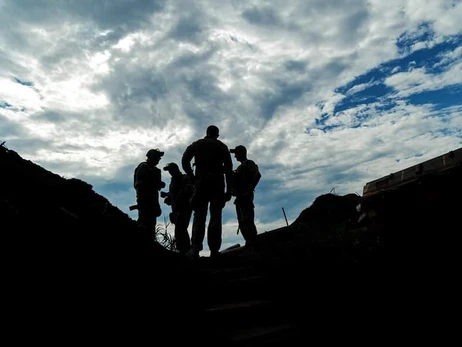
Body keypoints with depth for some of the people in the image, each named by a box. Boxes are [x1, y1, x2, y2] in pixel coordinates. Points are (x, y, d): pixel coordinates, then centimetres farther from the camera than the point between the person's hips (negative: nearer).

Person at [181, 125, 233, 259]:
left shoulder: (196, 144, 17)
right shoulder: (222, 146, 14)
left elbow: (184, 160, 2)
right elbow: (228, 169, 6)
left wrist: (193, 178, 5)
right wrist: (229, 190, 5)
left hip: (201, 182, 1)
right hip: (217, 183, 0)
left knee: (199, 215, -2)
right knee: (215, 216, -3)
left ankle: (195, 248, -16)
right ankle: (214, 250, -10)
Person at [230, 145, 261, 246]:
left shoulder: (249, 163, 0)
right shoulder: (240, 167, 25)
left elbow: (257, 175, -17)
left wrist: (249, 191, -21)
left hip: (245, 196, -9)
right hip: (240, 197, 9)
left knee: (247, 221, -16)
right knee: (242, 222, 7)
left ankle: (253, 244, -17)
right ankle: (249, 244, 10)